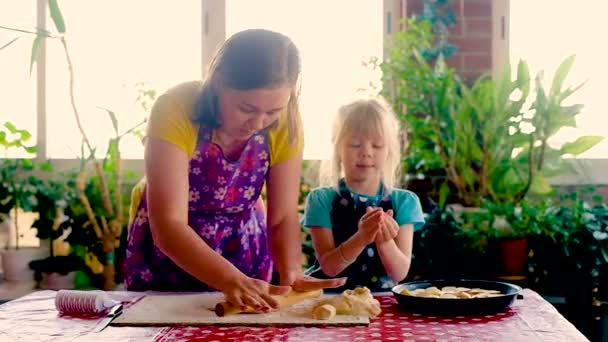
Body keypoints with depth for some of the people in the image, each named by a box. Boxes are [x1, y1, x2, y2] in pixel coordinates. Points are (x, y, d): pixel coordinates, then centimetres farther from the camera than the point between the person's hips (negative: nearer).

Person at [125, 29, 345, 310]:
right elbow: (168, 225, -35)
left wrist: (291, 272, -35)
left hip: (242, 248, 2)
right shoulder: (175, 110, -30)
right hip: (165, 250, -2)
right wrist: (232, 280, -49)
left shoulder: (286, 124, -20)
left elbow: (283, 217, -16)